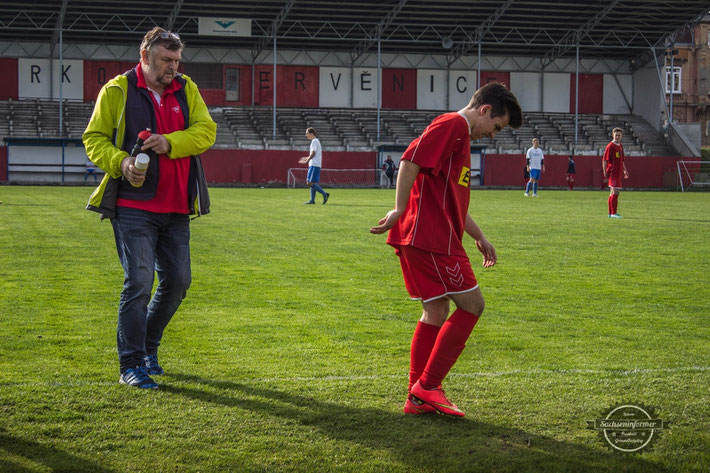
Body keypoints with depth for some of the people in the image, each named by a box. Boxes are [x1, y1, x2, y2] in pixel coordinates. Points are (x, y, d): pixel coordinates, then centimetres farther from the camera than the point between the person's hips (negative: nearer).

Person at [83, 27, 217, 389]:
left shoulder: (187, 90, 10)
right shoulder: (117, 91, -1)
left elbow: (206, 130, 1)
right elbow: (94, 138, 1)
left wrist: (170, 142, -16)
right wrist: (120, 162, -18)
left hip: (176, 208, 5)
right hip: (133, 206, -5)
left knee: (178, 280, 8)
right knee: (139, 281, -11)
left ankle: (148, 346, 29)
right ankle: (131, 366, -2)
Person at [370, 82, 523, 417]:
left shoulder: (460, 135, 25)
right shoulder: (453, 124, -8)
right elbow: (411, 160, -21)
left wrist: (479, 237, 29)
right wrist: (399, 210, -23)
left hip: (427, 238, 11)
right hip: (430, 237, -11)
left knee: (436, 312, 11)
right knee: (471, 304, -6)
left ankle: (418, 398, 14)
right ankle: (427, 386, -3)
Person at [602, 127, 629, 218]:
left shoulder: (620, 146, 16)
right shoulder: (610, 146, -9)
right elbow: (604, 160, -11)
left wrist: (625, 170, 20)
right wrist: (605, 172, -16)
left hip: (619, 172, 8)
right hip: (613, 172, -8)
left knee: (613, 193, 11)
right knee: (615, 192, -12)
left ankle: (611, 213, 15)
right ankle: (613, 213, -12)